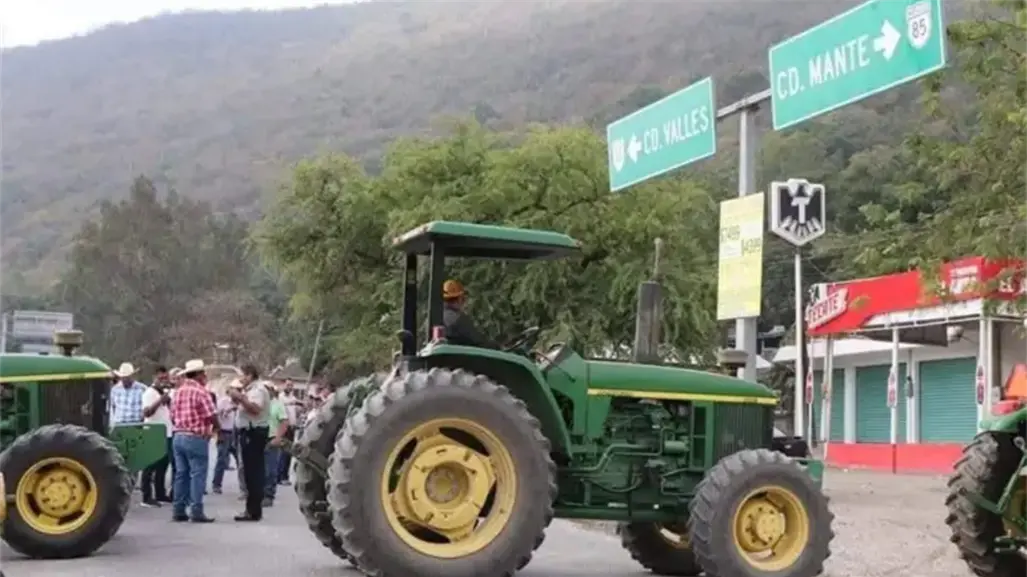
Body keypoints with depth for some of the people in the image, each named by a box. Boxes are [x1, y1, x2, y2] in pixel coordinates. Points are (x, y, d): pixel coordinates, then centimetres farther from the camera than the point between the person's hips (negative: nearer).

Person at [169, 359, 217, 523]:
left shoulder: (178, 391, 12)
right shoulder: (200, 391, -12)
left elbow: (173, 417, 14)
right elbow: (212, 416, -14)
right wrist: (216, 428, 5)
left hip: (178, 436, 8)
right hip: (196, 438, -8)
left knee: (181, 473, 11)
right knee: (197, 475, -4)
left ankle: (178, 510, 12)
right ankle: (196, 512, -5)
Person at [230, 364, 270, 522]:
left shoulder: (258, 390, -12)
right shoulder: (250, 390, 21)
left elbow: (256, 408, -28)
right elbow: (245, 408, 22)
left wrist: (240, 397, -26)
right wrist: (236, 397, 13)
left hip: (254, 433, -11)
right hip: (249, 433, 11)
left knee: (253, 473, -10)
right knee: (251, 472, 12)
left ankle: (254, 511, -10)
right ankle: (253, 509, 16)